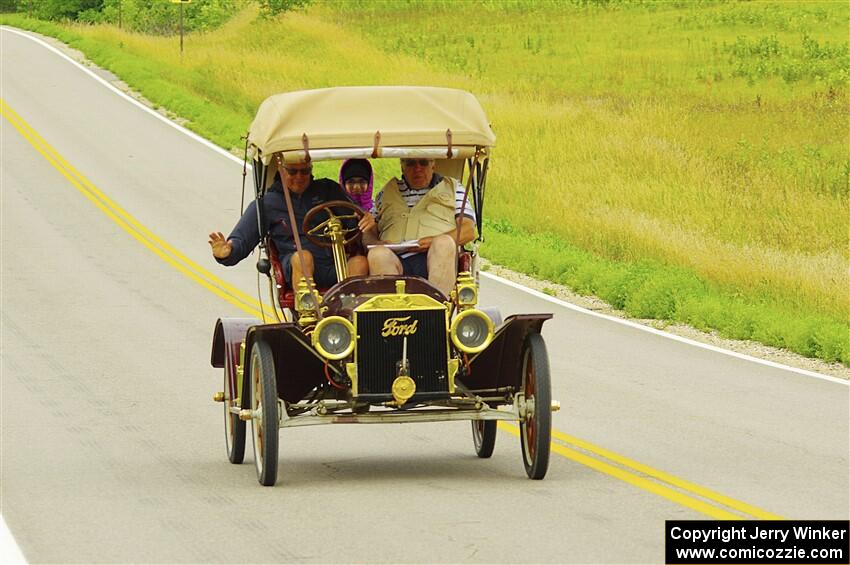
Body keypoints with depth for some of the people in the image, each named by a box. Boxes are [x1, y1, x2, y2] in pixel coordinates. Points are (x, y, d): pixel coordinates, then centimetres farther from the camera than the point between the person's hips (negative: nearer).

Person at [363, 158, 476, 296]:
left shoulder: (452, 187, 25)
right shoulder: (387, 192, 31)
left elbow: (468, 231, 11)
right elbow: (367, 234, 26)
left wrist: (435, 242, -9)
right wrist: (376, 243, -1)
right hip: (397, 261, 1)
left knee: (443, 243, -35)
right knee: (377, 254, -32)